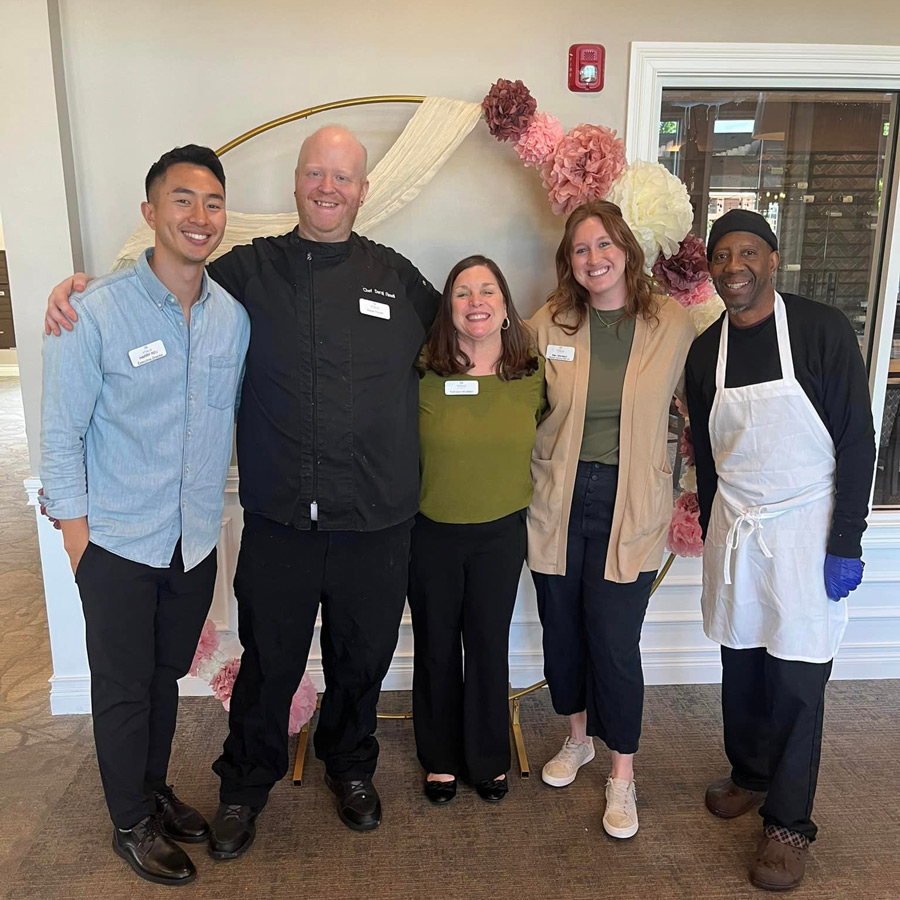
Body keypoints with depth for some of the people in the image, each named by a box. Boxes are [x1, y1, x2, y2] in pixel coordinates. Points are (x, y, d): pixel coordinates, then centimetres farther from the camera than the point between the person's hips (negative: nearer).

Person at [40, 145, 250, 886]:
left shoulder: (234, 314, -2)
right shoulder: (96, 312, -15)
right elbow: (61, 434, -10)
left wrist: (214, 509, 10)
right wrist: (77, 539, -10)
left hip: (197, 541, 4)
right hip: (119, 545, -4)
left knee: (168, 677, 21)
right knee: (123, 688, 13)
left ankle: (155, 790, 45)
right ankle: (131, 823, 35)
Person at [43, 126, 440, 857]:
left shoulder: (397, 277, 4)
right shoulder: (250, 269, 0)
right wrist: (79, 289, -5)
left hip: (375, 526, 1)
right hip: (278, 523, -1)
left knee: (362, 660, 19)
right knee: (268, 666, 15)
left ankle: (351, 767, 48)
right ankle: (246, 786, 42)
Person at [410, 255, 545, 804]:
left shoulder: (533, 374, -6)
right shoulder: (422, 375, -13)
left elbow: (541, 441, 10)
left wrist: (519, 492, 7)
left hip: (501, 533, 1)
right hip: (433, 532, -1)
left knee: (489, 646, 12)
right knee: (437, 646, 14)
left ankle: (489, 758, 35)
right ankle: (441, 758, 35)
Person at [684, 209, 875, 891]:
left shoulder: (822, 330, -10)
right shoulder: (705, 352, 3)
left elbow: (857, 442, -9)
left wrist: (845, 545, -12)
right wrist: (714, 536, 12)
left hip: (804, 530, -4)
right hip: (733, 532, 4)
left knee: (796, 679, 4)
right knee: (741, 664, 14)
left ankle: (789, 822, 21)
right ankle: (750, 774, 38)